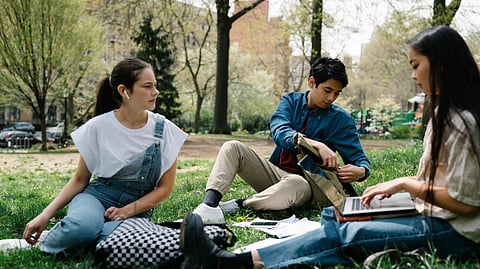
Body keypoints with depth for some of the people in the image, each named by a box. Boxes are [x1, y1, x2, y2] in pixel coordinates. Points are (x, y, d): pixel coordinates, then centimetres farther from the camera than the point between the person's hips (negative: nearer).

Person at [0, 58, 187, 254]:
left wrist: (128, 211, -13)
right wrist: (47, 213, -8)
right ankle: (37, 242, -8)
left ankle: (44, 242, -13)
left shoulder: (165, 130, -3)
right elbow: (80, 179, 5)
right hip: (97, 195, -1)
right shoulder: (98, 127, -4)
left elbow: (165, 187, 2)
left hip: (137, 208, 1)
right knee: (83, 225, -40)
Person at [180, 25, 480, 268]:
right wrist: (394, 188, 3)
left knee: (344, 235, -23)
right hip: (433, 217, 9)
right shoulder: (443, 114, 16)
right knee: (333, 216, -5)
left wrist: (405, 183, -12)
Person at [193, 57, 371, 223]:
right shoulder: (291, 101, 4)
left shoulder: (341, 120, 0)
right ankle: (210, 204, -37)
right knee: (232, 147, -17)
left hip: (306, 182, -3)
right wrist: (316, 145, -36)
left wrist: (360, 171, -28)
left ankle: (238, 205, -24)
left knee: (295, 185, -40)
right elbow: (279, 132, -17)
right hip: (275, 172, 4)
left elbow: (360, 159, 0)